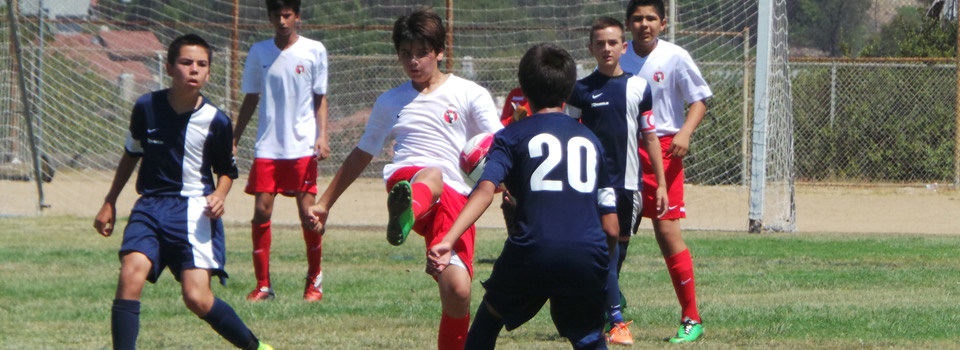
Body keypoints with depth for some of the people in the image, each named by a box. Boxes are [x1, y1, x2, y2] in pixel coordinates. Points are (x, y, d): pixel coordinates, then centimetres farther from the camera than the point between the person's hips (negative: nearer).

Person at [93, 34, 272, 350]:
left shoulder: (216, 121, -5)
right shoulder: (146, 108, -2)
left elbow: (226, 170, 11)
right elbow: (131, 155, 16)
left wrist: (219, 196, -10)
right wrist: (110, 203, 19)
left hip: (195, 211, -2)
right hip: (150, 207, 2)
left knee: (197, 298, -12)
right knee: (131, 275, -23)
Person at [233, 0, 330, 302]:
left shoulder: (314, 51, 1)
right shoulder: (259, 52, 7)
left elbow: (320, 98, 6)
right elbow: (250, 99, 13)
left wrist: (322, 135, -6)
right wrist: (234, 141, 9)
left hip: (302, 146, -2)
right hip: (267, 147, 2)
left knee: (307, 211, -5)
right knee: (261, 211, -5)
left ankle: (314, 279, 14)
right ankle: (263, 285, 2)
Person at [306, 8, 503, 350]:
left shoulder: (470, 95, 13)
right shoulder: (390, 102, 24)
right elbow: (361, 155, 35)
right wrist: (324, 203, 39)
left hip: (454, 196, 0)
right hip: (404, 178, 0)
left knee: (457, 291, -17)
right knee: (431, 174, -41)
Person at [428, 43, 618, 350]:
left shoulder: (513, 135, 9)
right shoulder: (590, 140, 20)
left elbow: (485, 189, -9)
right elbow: (611, 228, 14)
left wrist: (448, 240, -19)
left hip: (532, 253, -2)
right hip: (588, 256, 2)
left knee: (489, 319, 24)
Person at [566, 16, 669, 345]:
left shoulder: (638, 87, 5)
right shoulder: (581, 90, 0)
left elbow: (650, 137, 9)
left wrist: (660, 183, 7)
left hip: (629, 181, 3)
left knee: (620, 245, 9)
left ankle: (602, 314, 24)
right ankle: (616, 320, -18)